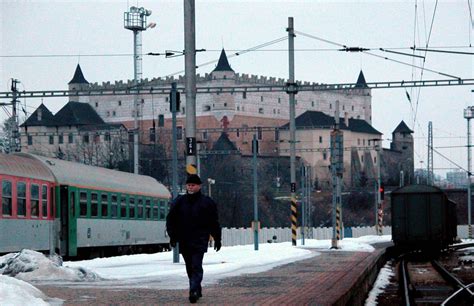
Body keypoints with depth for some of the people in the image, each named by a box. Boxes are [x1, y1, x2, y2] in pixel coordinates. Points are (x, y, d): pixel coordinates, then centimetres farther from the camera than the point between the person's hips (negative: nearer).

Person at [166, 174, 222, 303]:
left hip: (199, 241, -4)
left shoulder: (207, 202, 1)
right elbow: (171, 220, 9)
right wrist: (173, 236, 0)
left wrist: (217, 239, 6)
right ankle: (196, 290, 23)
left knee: (196, 266, -15)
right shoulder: (179, 202, 6)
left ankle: (194, 291, -22)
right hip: (184, 241, 4)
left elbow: (214, 223, 5)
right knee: (190, 267, 11)